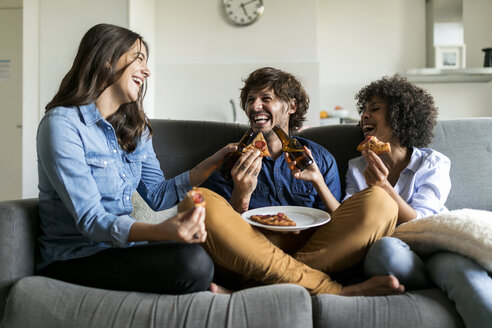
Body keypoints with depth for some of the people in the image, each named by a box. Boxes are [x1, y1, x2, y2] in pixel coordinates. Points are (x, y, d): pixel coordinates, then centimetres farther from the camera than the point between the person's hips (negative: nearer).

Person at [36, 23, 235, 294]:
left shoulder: (135, 129, 14)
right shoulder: (62, 124, -13)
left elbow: (157, 195, 9)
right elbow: (90, 221, -21)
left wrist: (213, 163, -1)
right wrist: (160, 232, -38)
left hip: (120, 250, 7)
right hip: (73, 260, -7)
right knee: (191, 261, -28)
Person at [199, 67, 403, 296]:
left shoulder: (320, 159, 16)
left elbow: (336, 226, 12)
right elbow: (224, 236, 6)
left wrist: (318, 182, -6)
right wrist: (241, 195, -12)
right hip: (251, 255, -1)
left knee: (379, 200, -20)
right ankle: (333, 291, -30)